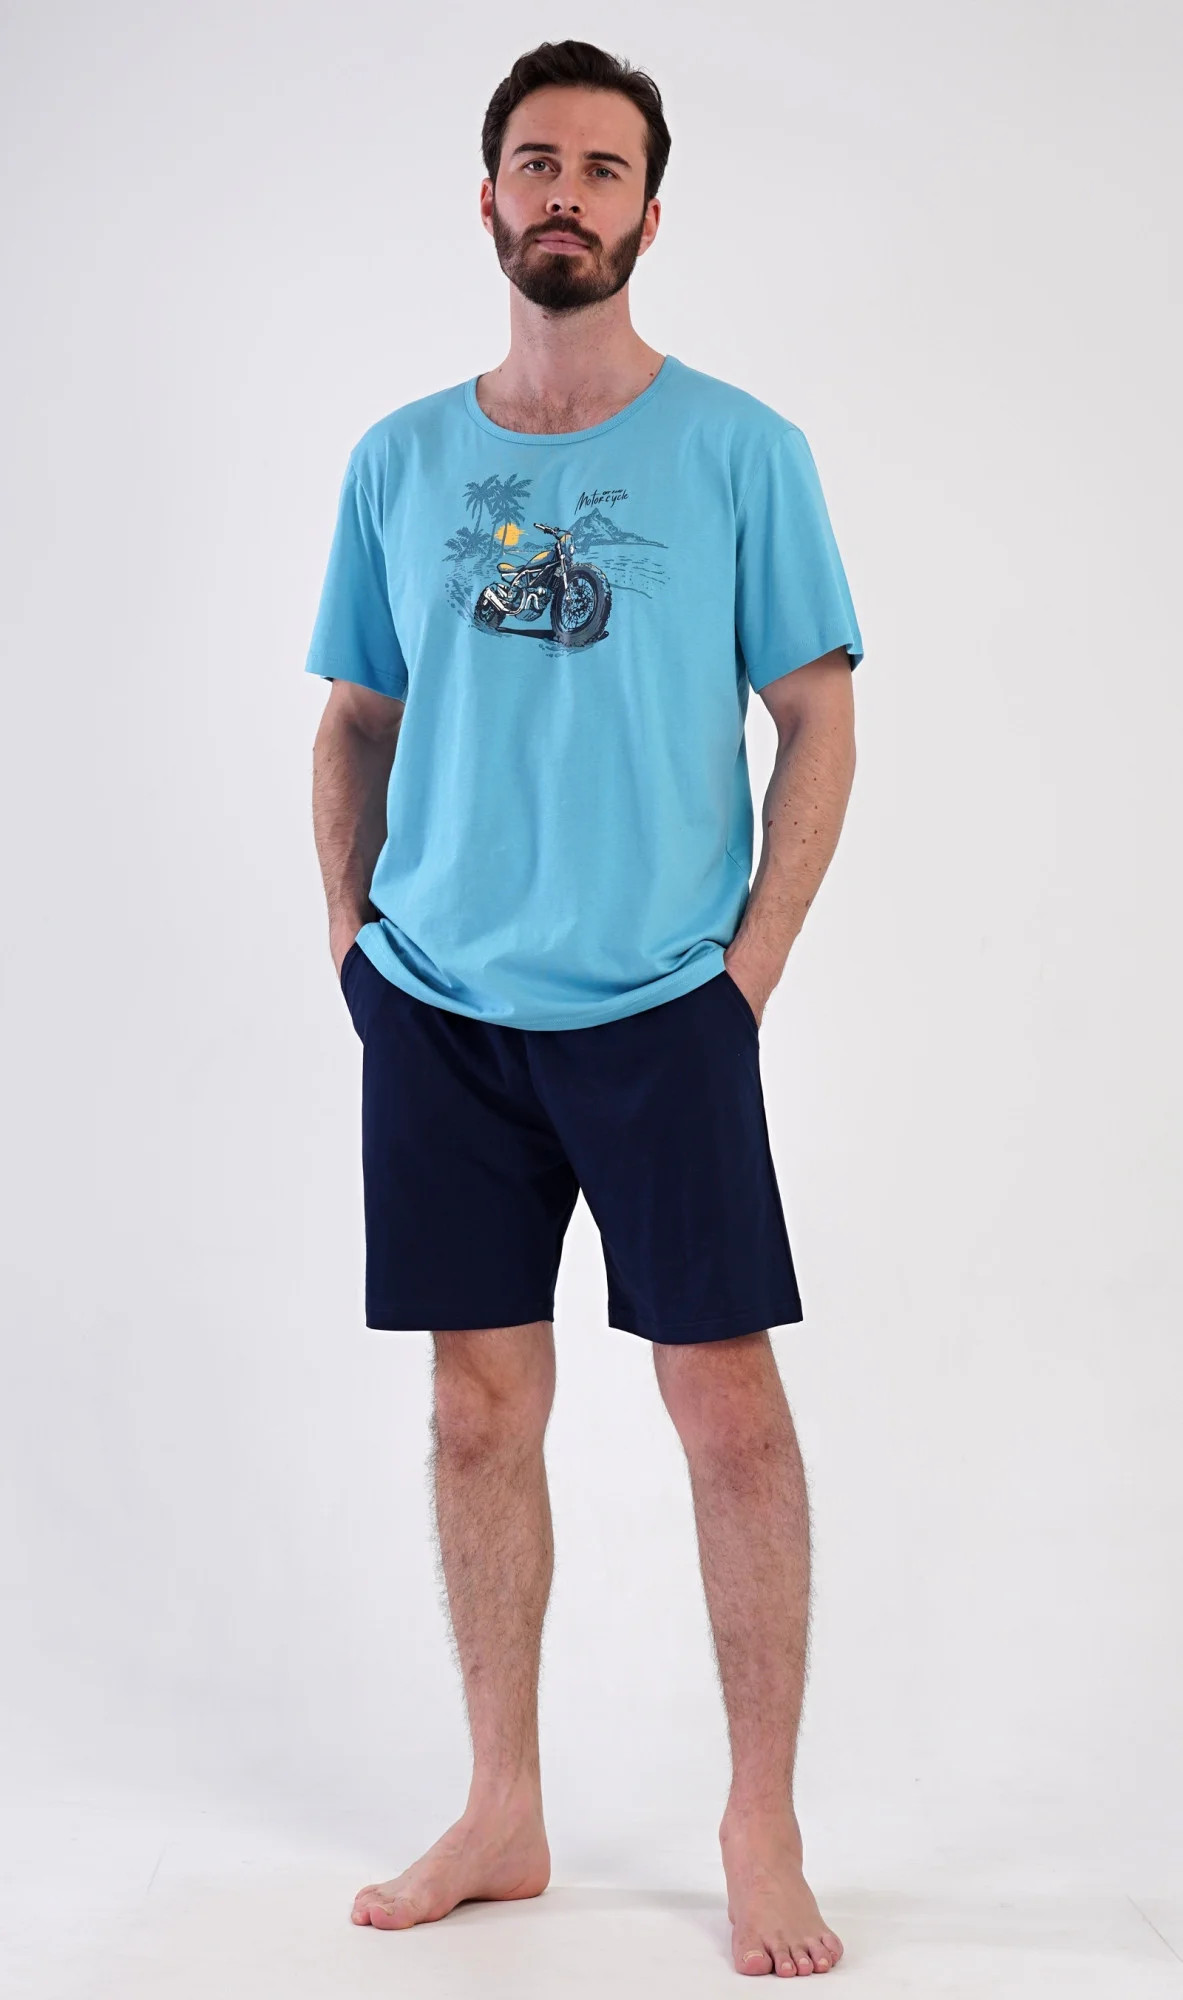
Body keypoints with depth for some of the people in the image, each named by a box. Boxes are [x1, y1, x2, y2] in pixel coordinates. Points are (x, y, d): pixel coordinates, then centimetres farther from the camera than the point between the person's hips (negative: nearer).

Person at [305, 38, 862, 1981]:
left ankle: (763, 1825, 14)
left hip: (658, 1011, -3)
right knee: (480, 1411, 9)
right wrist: (352, 941, 6)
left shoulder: (739, 450, 0)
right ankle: (503, 1816, 23)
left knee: (730, 1408, -2)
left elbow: (822, 723, 0)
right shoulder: (400, 458, 9)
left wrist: (747, 970, -6)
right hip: (435, 1012, 3)